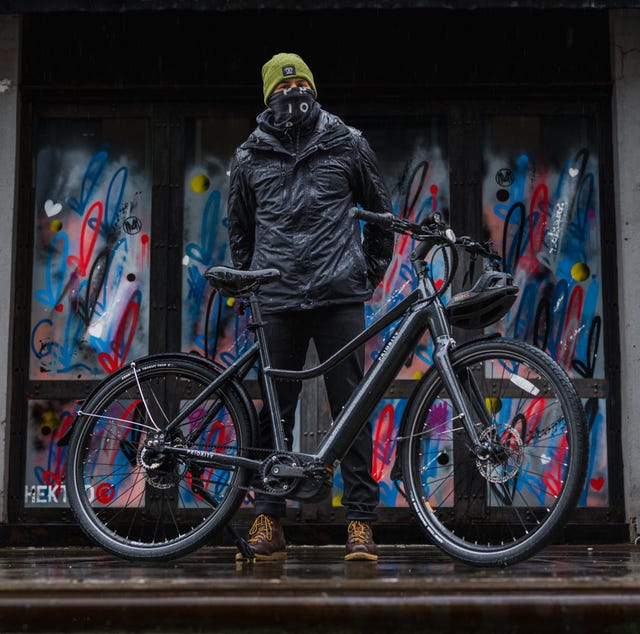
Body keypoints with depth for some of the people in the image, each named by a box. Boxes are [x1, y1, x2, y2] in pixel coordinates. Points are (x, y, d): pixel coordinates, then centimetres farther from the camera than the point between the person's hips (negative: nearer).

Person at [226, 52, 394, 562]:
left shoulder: (347, 144, 7)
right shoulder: (250, 157, 10)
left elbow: (380, 210, 17)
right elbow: (240, 229, 21)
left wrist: (372, 272, 15)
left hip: (340, 297, -1)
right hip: (277, 302, 1)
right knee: (275, 412, 4)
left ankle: (361, 521, 4)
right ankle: (269, 520, 13)